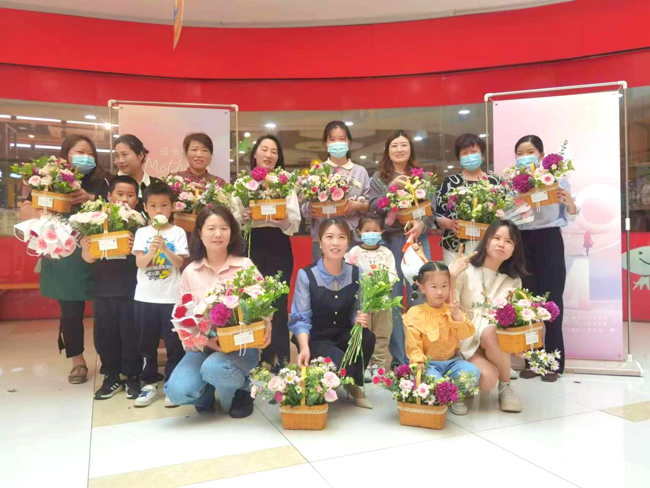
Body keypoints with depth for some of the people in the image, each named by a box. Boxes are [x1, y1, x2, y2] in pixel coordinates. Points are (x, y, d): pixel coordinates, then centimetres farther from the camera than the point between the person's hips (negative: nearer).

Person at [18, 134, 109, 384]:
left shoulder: (99, 182, 4)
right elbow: (23, 211, 1)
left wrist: (90, 199, -18)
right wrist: (44, 214, -19)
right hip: (63, 258, 0)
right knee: (70, 312, 6)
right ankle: (78, 362, 23)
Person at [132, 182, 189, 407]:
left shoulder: (178, 232, -1)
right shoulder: (142, 233, 4)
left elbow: (179, 263, -8)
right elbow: (139, 263, -5)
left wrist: (165, 249, -22)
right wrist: (151, 251, -24)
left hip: (171, 297, -2)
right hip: (145, 297, 3)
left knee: (174, 343, 3)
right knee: (146, 343, 10)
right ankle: (150, 384, 23)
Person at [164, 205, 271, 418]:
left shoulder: (245, 265, -3)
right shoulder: (190, 272, 2)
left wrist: (266, 325, -21)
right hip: (203, 346, 2)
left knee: (214, 367, -35)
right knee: (177, 391, -22)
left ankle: (241, 391, 3)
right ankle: (207, 393, 16)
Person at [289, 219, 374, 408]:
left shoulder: (356, 273, -2)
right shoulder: (306, 275, -15)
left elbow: (356, 311, 1)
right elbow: (300, 318, -17)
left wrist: (362, 320, -23)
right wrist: (304, 348, -33)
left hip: (344, 336, 4)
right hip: (315, 339, -4)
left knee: (367, 338, -29)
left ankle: (355, 384, 1)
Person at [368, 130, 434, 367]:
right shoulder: (379, 177, 8)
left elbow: (433, 208, 6)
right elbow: (374, 208, -4)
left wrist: (422, 224, -13)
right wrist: (392, 188, -17)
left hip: (418, 240, 1)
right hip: (390, 241, -1)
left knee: (419, 297, 2)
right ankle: (399, 358, 13)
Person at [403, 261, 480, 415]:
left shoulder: (452, 310, 6)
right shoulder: (415, 314, -5)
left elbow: (467, 333, -6)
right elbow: (413, 342, -9)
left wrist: (456, 314, -18)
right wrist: (418, 360, -24)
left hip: (452, 360, 4)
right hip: (428, 363, -3)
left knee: (473, 372, -24)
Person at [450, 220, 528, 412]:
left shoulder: (513, 281, 6)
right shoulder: (465, 270, -6)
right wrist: (452, 276, -27)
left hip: (495, 336, 3)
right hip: (465, 339, -3)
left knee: (490, 333, -35)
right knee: (488, 379, -30)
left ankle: (506, 386, -8)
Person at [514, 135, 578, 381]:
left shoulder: (556, 178, 0)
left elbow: (570, 217, 1)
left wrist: (569, 201, -18)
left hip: (549, 241, -2)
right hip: (523, 242, 3)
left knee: (551, 300, 0)